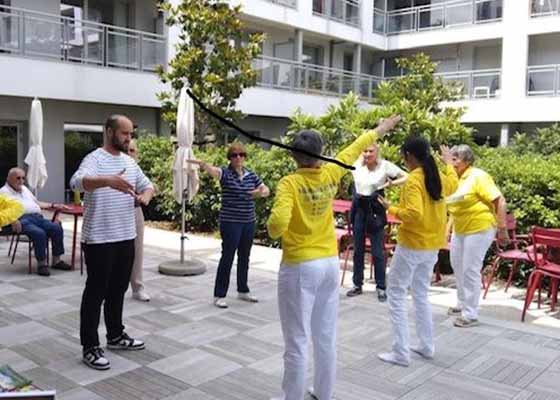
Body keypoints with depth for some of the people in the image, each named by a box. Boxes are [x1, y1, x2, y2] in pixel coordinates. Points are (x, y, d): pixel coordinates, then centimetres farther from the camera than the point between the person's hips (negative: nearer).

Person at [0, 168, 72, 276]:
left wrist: (53, 205, 27)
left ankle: (56, 260, -10)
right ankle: (42, 263, -22)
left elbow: (37, 203, 37)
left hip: (37, 217, 7)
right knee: (39, 233, -34)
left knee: (57, 228, -17)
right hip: (21, 219, -7)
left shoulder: (24, 189, 31)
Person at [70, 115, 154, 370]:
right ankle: (90, 347, 10)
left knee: (118, 290, 18)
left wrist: (145, 195, -5)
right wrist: (108, 180, -51)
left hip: (126, 237, 8)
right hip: (99, 240, -8)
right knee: (96, 292, 1)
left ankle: (116, 336, 32)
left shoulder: (130, 161, 12)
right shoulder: (95, 159, -14)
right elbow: (77, 182, -33)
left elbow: (147, 185, 20)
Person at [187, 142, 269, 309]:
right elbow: (213, 170, -30)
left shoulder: (251, 174, 8)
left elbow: (266, 190, 13)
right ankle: (219, 295, 7)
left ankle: (243, 291, 30)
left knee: (244, 257, 16)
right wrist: (202, 164, -52)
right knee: (227, 257, -3)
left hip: (248, 222, 6)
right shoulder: (225, 172, -8)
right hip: (230, 222, -5)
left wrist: (261, 192, -12)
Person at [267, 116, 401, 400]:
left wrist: (272, 231, -5)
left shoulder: (290, 183, -17)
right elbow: (353, 151, 14)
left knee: (297, 342, 4)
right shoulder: (330, 175, -2)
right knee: (326, 337, 17)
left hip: (300, 267, -6)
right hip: (330, 264, 6)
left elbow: (278, 224, -29)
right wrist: (379, 131, 31)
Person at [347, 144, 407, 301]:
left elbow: (406, 177, -7)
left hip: (375, 210, -4)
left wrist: (391, 183, -20)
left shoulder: (385, 166, -9)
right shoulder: (357, 165, 1)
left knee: (377, 251, -1)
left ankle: (380, 287, 10)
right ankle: (357, 284, 21)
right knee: (358, 249, 11)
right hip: (358, 209, 4)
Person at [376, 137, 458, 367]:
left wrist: (392, 209, -14)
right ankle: (427, 346, 26)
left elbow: (414, 214, -29)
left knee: (396, 294, 1)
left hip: (412, 245, -8)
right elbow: (453, 184, 30)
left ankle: (401, 353, 2)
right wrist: (449, 163, 45)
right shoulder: (438, 176, 6)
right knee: (421, 294, 20)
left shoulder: (413, 180, -19)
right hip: (432, 245, 8)